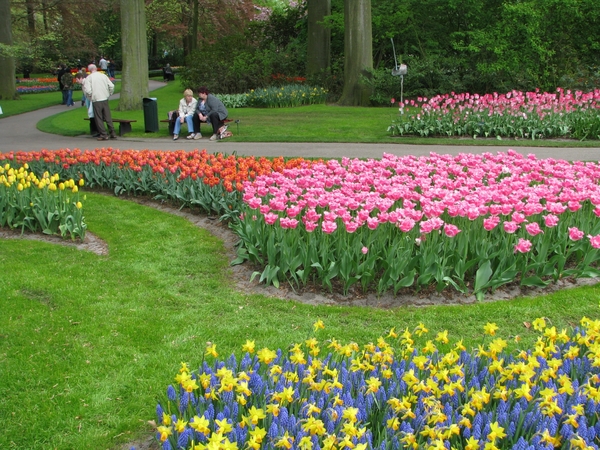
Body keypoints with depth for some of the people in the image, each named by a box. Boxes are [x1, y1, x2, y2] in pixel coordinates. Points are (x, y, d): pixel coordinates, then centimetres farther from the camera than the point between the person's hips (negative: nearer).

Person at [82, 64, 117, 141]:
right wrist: (109, 94, 14)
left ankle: (103, 135, 2)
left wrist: (90, 97, 4)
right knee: (108, 117, 9)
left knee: (99, 118, 4)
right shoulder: (103, 75, 6)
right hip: (105, 99, 4)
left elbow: (88, 90, -14)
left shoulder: (88, 78, -5)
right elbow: (111, 86, 2)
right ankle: (112, 134, 9)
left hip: (96, 100, -4)